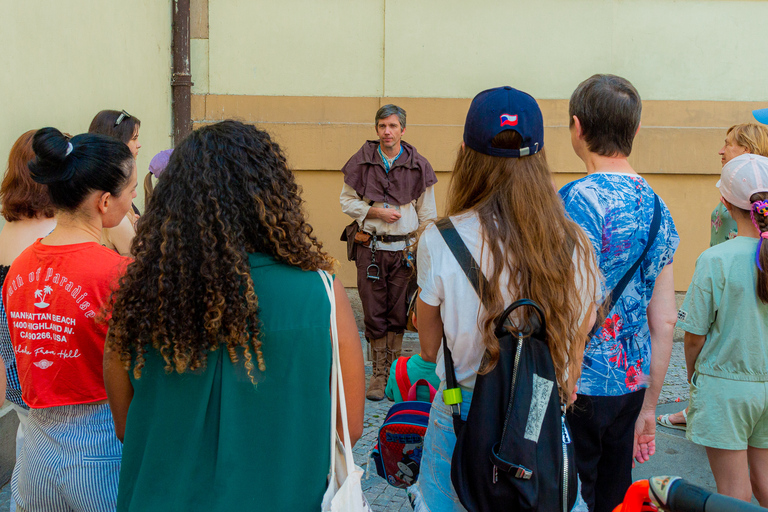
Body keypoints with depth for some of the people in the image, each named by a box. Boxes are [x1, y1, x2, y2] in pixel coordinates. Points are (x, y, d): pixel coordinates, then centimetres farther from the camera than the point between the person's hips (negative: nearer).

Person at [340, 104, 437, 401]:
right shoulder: (362, 162, 3)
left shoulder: (418, 166, 4)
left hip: (404, 248, 0)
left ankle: (393, 372, 17)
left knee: (398, 315, 4)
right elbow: (347, 201, 7)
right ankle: (378, 373, 14)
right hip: (370, 248, 0)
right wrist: (377, 212, -8)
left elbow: (427, 213, 9)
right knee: (374, 314, 2)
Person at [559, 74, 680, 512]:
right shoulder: (656, 206, 7)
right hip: (631, 386, 7)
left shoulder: (577, 200, -16)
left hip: (580, 389, -7)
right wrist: (649, 406, 17)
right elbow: (665, 321, 9)